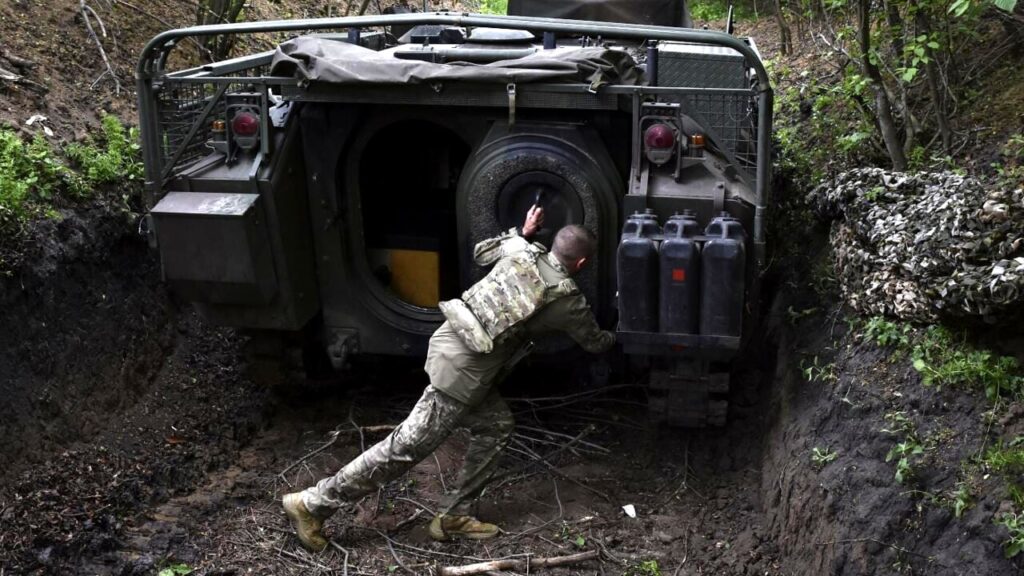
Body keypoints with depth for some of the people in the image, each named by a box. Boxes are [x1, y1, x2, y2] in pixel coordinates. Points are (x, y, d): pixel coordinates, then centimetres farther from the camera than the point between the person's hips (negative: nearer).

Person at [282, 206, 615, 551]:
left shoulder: (522, 251, 9)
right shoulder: (567, 301, -5)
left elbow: (482, 252, 31)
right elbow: (595, 343, 15)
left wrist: (522, 232, 37)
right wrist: (615, 338, 36)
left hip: (448, 341, 9)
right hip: (463, 370, -8)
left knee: (497, 426, 18)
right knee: (408, 446, -2)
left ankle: (453, 516, 21)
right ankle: (312, 505, 4)